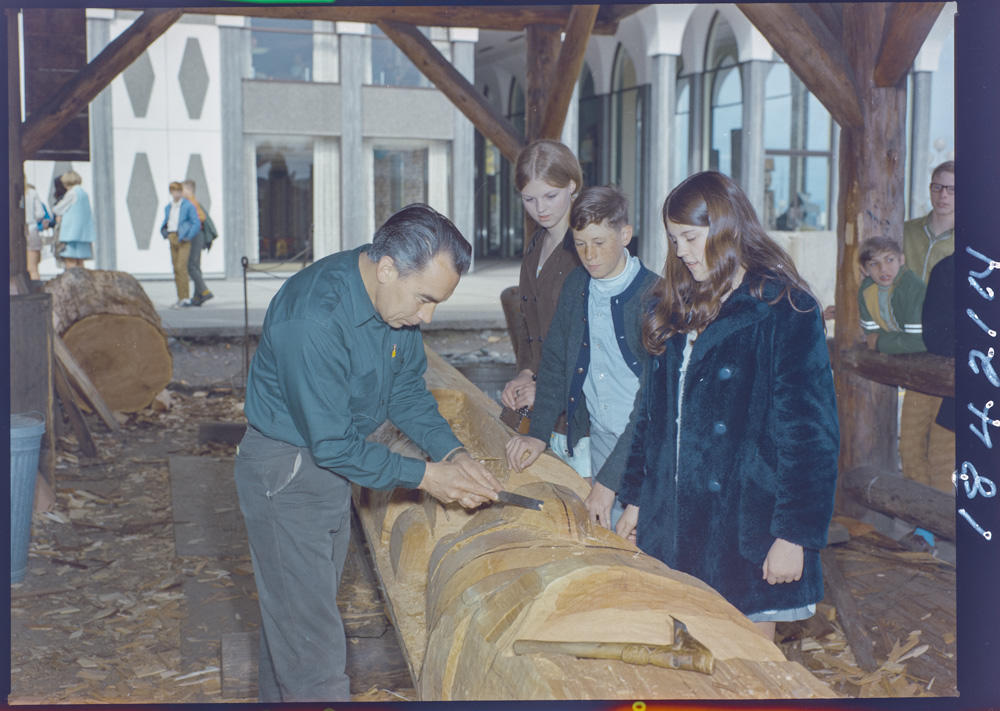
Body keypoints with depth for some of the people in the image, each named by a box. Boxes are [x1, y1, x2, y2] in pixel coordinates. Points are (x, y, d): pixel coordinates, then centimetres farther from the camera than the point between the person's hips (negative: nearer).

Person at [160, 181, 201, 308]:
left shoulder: (188, 206, -5)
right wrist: (164, 232, 8)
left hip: (183, 240, -7)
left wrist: (188, 237, -15)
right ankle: (181, 298, 10)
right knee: (176, 269, 6)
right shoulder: (168, 207, 15)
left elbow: (197, 223, -10)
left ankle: (185, 298, -14)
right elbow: (165, 222, 26)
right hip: (172, 239, 7)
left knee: (181, 267, -16)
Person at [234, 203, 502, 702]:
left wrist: (451, 452, -9)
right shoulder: (314, 318, -33)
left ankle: (276, 696, 42)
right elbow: (332, 443, -28)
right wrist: (423, 476, -22)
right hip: (284, 477, -8)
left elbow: (407, 389, 5)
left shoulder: (397, 296, -7)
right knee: (311, 640, -1)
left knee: (291, 611, 24)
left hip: (331, 463, 8)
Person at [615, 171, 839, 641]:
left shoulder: (784, 312, -8)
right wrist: (634, 500, 16)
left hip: (747, 529, -6)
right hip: (673, 525, 6)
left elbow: (811, 432, -11)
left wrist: (795, 534, -14)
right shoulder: (676, 309, 12)